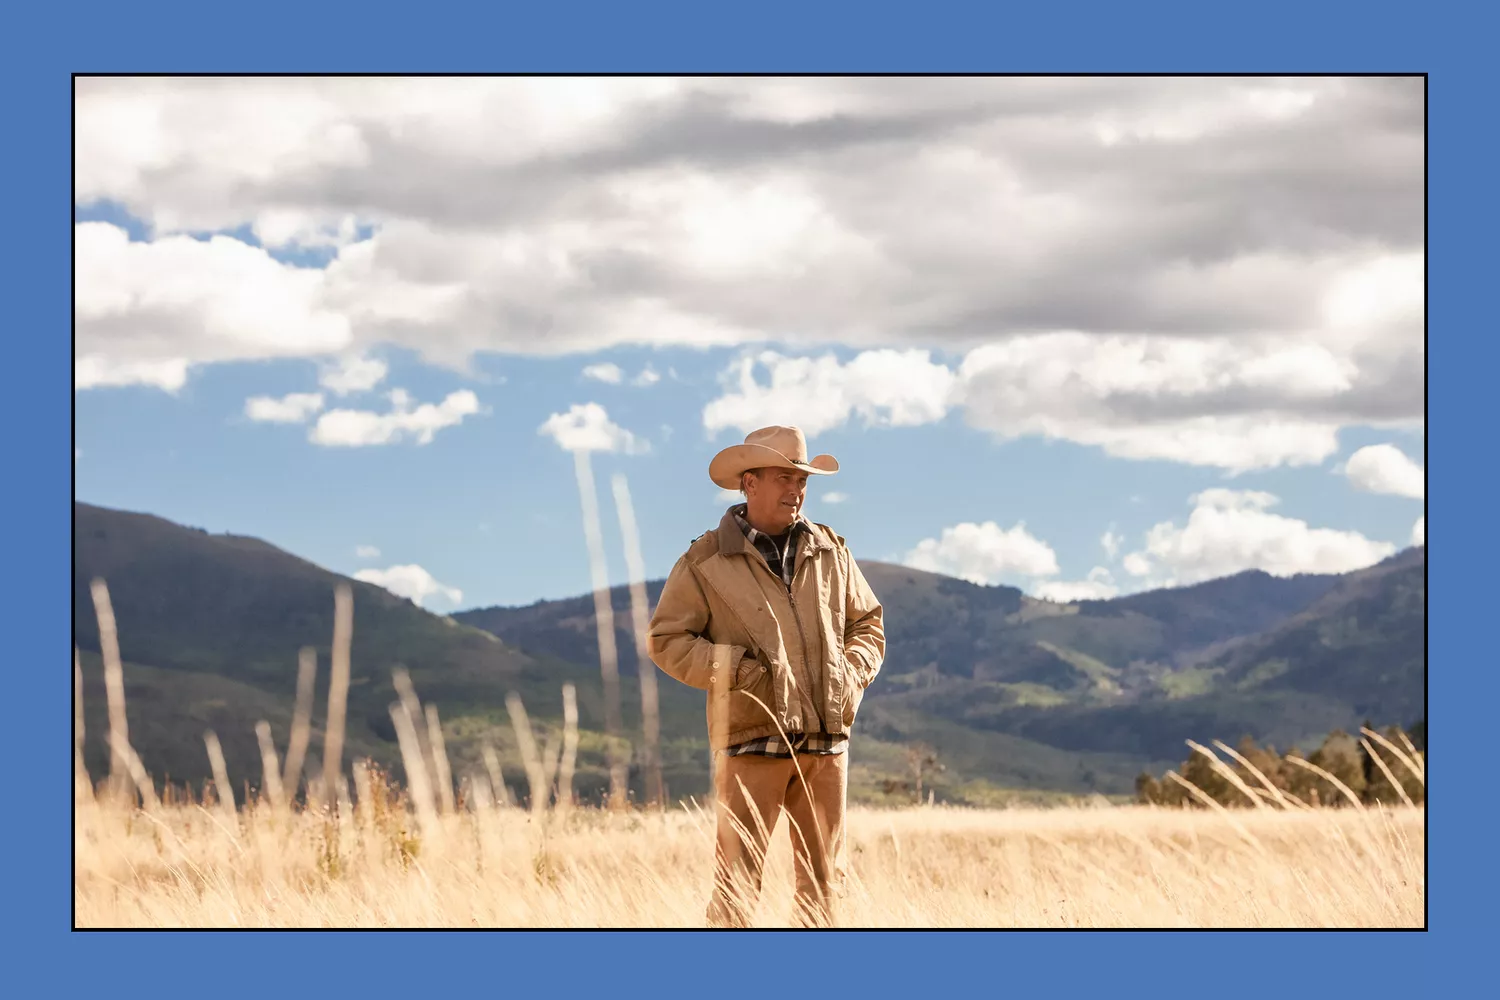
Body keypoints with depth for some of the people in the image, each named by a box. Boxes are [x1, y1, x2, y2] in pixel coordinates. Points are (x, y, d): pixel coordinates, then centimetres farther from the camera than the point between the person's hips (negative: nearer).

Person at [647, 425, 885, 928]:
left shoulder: (830, 552, 11)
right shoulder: (706, 561, 0)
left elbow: (868, 622, 20)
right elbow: (666, 640, 0)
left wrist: (854, 673, 1)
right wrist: (736, 670, -12)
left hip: (825, 740, 4)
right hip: (752, 741, -4)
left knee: (824, 878, 8)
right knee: (737, 876, -6)